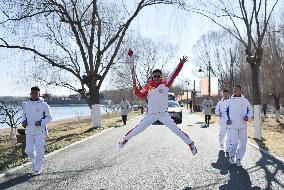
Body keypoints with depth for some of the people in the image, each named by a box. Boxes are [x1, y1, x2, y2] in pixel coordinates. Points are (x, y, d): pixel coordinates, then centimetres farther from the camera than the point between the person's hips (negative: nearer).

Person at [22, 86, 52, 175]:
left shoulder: (44, 105, -7)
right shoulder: (26, 104, 6)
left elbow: (49, 117, -2)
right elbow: (24, 115, 20)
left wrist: (40, 123, -18)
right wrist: (24, 122, -1)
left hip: (40, 131, -4)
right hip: (29, 131, 4)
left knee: (39, 150, -1)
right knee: (28, 150, 7)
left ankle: (37, 169, 15)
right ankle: (34, 161, 37)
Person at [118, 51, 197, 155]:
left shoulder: (165, 84, -4)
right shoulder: (148, 86, 1)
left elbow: (174, 74, -12)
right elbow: (141, 95, -10)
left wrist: (181, 64, -21)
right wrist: (135, 87, -26)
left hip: (164, 114, -1)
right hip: (151, 114, 1)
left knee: (176, 130, -2)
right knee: (137, 129, 4)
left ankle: (190, 143, 15)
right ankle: (125, 139, 28)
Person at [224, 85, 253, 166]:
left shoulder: (245, 101, 4)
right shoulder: (229, 101, 4)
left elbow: (251, 110, 12)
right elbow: (226, 112, 12)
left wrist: (248, 116, -9)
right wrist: (227, 119, -4)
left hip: (243, 126, 2)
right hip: (233, 126, -2)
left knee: (243, 143, 4)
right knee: (234, 143, -10)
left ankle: (238, 159, 21)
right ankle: (232, 155, 17)